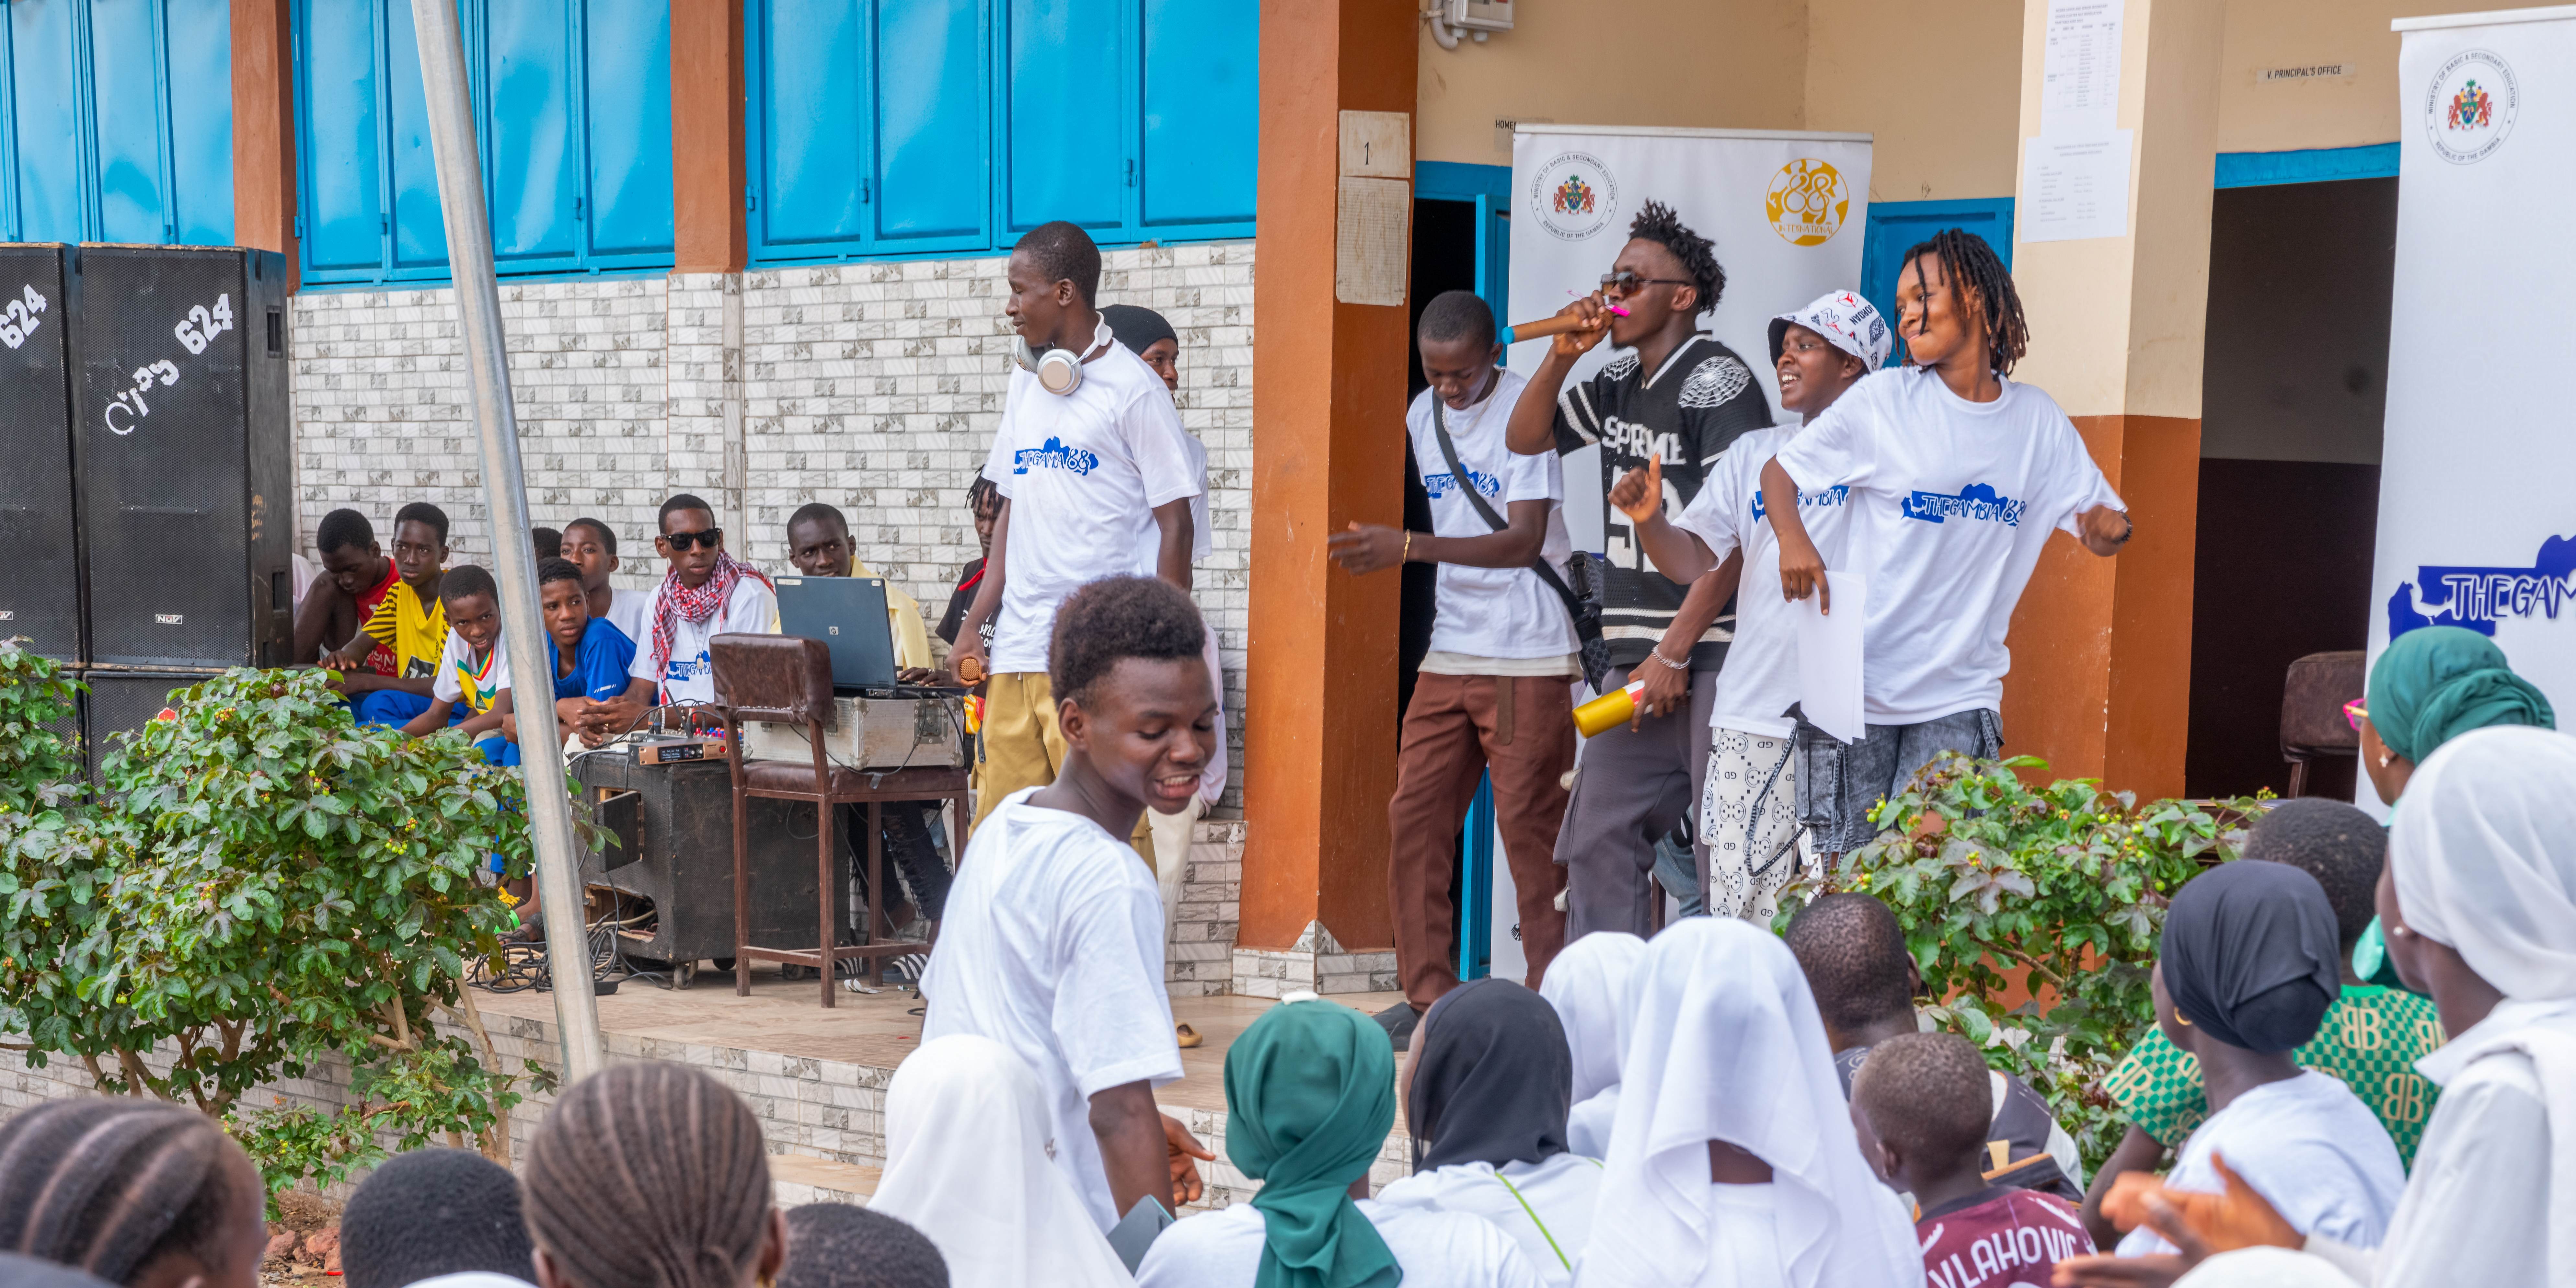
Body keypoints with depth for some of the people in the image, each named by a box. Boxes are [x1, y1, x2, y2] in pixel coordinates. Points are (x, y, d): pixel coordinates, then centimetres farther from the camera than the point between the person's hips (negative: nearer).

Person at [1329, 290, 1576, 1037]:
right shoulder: (1422, 414, 11)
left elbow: (1524, 541, -19)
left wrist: (1410, 548, -26)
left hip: (1529, 657, -6)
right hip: (1450, 651, 6)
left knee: (1528, 823, -6)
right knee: (1415, 814, 1)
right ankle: (1428, 992, 9)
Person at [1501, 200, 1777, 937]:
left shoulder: (1718, 383, -10)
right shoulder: (1619, 385, 15)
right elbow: (1526, 439, 23)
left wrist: (1673, 654, -17)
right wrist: (1561, 357, 5)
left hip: (1712, 654, -8)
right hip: (1637, 655, 8)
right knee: (1599, 840, 6)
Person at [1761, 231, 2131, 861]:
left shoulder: (2038, 421, 6)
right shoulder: (1881, 402, -2)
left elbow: (2102, 532, 12)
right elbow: (1779, 471, 3)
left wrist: (2111, 526, -13)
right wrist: (1792, 539, -18)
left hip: (1961, 695, 2)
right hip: (1860, 686, -2)